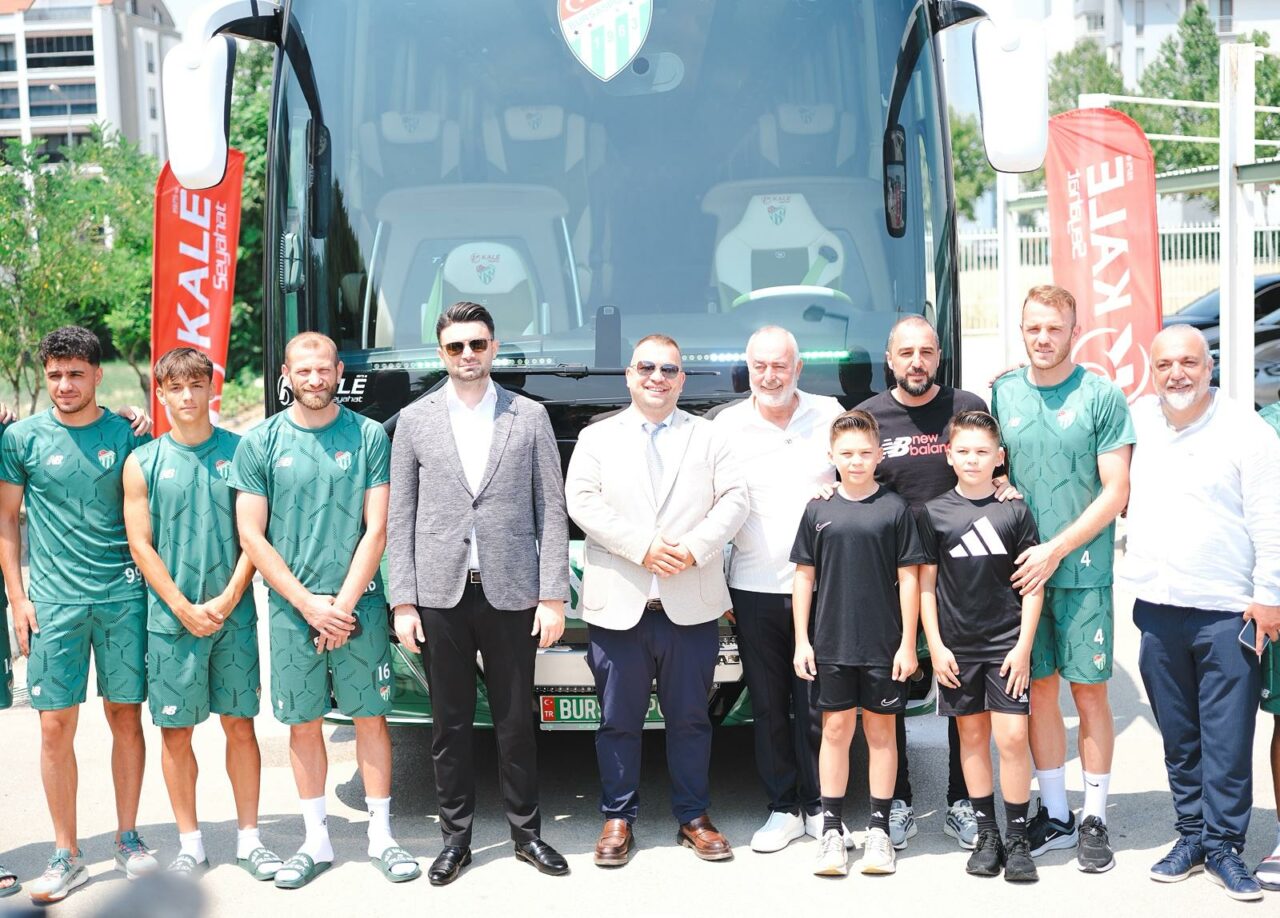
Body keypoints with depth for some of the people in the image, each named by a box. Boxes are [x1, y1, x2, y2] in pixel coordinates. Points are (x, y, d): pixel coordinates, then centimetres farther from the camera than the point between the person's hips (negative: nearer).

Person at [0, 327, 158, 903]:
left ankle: (127, 838, 20)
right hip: (54, 602, 0)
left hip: (124, 596, 1)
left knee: (125, 717, 6)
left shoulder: (128, 435, 5)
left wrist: (152, 580, 5)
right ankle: (66, 856, 10)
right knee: (56, 726, 0)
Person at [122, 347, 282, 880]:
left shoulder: (239, 452, 4)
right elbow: (141, 545, 0)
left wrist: (227, 600, -9)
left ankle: (249, 837, 16)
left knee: (240, 725, 5)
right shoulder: (143, 463, 3)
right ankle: (190, 843, 16)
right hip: (170, 618, 0)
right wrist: (184, 609, -9)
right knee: (176, 732, 5)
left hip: (233, 615, 0)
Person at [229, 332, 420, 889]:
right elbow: (252, 536, -1)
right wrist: (309, 604, -9)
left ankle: (381, 836, 14)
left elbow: (376, 529, -2)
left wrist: (344, 603, -10)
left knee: (370, 716, 4)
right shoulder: (260, 443, 1)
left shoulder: (369, 436, 0)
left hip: (358, 603, 0)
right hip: (291, 607, 1)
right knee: (303, 722, 7)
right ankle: (316, 842, 19)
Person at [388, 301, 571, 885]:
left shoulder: (530, 417, 4)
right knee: (450, 724, 8)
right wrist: (402, 602, -2)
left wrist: (553, 596, -4)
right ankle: (456, 837, 20)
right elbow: (401, 519, 4)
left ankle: (526, 832, 21)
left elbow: (551, 512, 2)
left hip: (511, 595, 0)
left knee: (515, 721, 8)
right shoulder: (414, 421, 6)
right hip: (440, 596, 1)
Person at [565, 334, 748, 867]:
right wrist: (643, 546, -15)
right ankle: (618, 818, 17)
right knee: (618, 719, 5)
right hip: (618, 603, 0)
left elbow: (733, 500, 2)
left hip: (691, 604, 1)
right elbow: (582, 502, -3)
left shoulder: (709, 437, 12)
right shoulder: (597, 438, 10)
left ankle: (694, 817, 18)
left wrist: (694, 548, -14)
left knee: (690, 717, 7)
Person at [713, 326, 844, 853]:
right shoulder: (725, 426, 3)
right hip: (753, 590, 0)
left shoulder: (830, 415, 4)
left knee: (817, 704, 2)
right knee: (768, 705, 6)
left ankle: (820, 806, 16)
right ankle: (783, 808, 17)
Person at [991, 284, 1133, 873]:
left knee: (1089, 691, 1)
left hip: (1083, 571, -3)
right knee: (1038, 690, 8)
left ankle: (1094, 820, 13)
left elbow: (1115, 492, -7)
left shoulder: (1102, 396, -4)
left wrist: (1056, 550, -14)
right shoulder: (1003, 394, 7)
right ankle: (1055, 816, 20)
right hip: (1021, 570, 3)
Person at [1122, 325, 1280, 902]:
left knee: (1227, 740, 0)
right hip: (1157, 606, 4)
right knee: (1178, 738, 13)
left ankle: (1223, 846, 11)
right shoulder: (1137, 420, 5)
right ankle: (1192, 835, 24)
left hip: (1229, 613, -4)